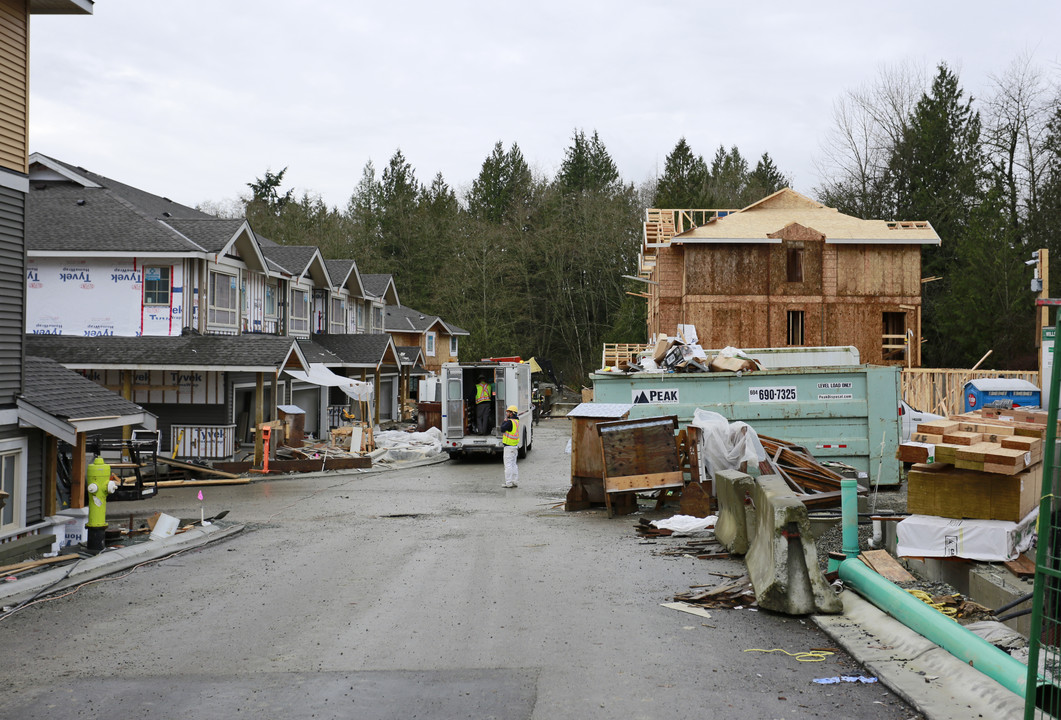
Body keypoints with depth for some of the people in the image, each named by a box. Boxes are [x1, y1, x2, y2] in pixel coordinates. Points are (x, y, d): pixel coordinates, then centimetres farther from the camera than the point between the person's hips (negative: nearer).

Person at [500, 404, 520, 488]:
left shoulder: (510, 422, -18)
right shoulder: (516, 421, 10)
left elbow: (502, 429, -15)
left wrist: (505, 421, -4)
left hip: (509, 446, -9)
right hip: (515, 446, 9)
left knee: (508, 464, -5)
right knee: (513, 464, 14)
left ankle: (508, 482, -4)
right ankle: (514, 482, 16)